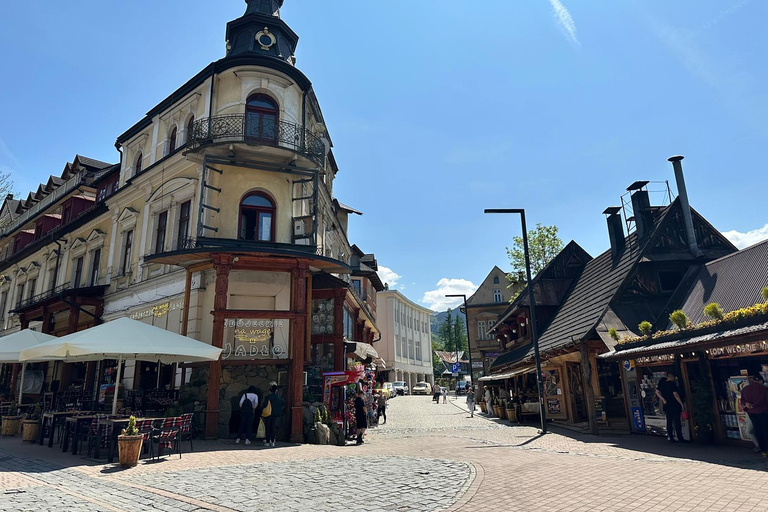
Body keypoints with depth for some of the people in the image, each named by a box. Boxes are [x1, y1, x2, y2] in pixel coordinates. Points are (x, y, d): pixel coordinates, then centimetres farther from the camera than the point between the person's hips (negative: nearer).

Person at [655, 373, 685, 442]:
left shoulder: (662, 384, 7)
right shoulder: (672, 384, -13)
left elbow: (657, 392, 11)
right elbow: (675, 394, -19)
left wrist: (663, 400, 7)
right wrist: (682, 404, -14)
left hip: (667, 406, 6)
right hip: (675, 406, -6)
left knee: (669, 422, 10)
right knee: (677, 422, -2)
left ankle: (671, 437, 13)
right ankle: (680, 438, 0)